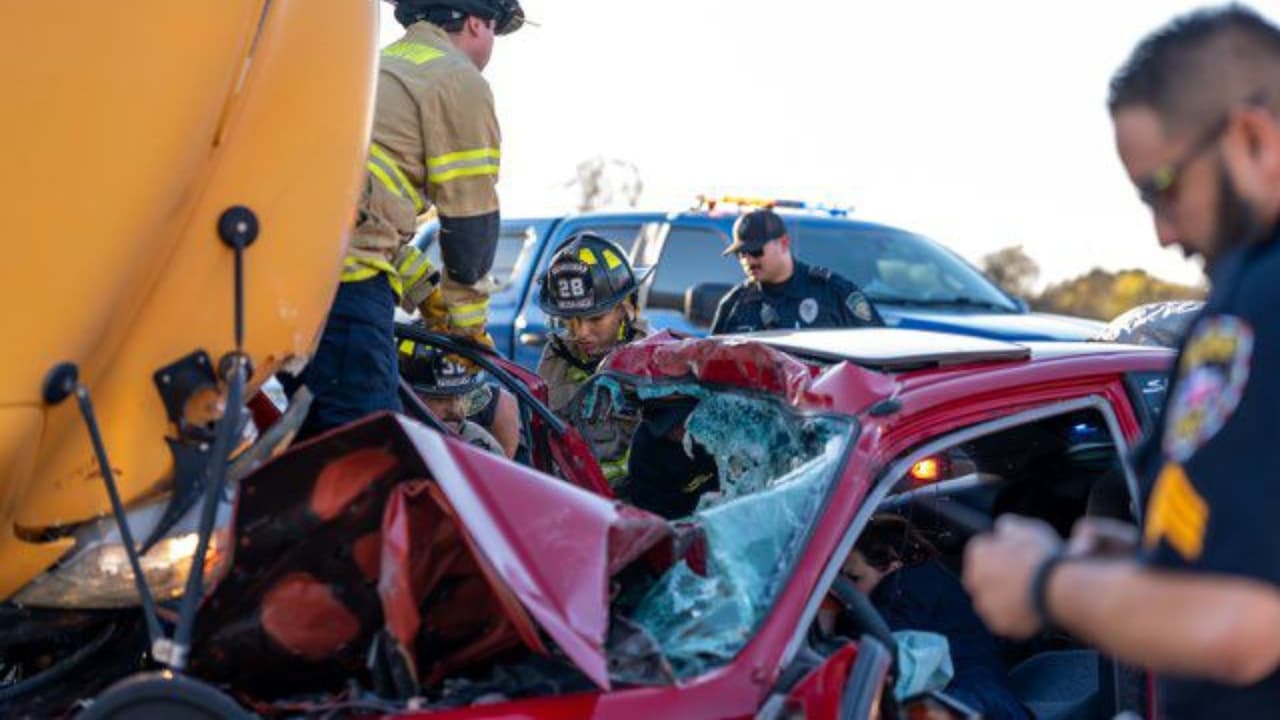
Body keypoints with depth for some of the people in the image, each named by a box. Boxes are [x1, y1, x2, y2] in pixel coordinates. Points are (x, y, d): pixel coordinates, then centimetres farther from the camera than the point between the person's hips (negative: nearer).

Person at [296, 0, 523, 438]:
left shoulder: (381, 65, 31)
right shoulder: (461, 81, 3)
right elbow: (470, 215, 2)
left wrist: (427, 294, 31)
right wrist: (469, 319, 16)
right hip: (343, 272, -9)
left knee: (319, 436, 15)